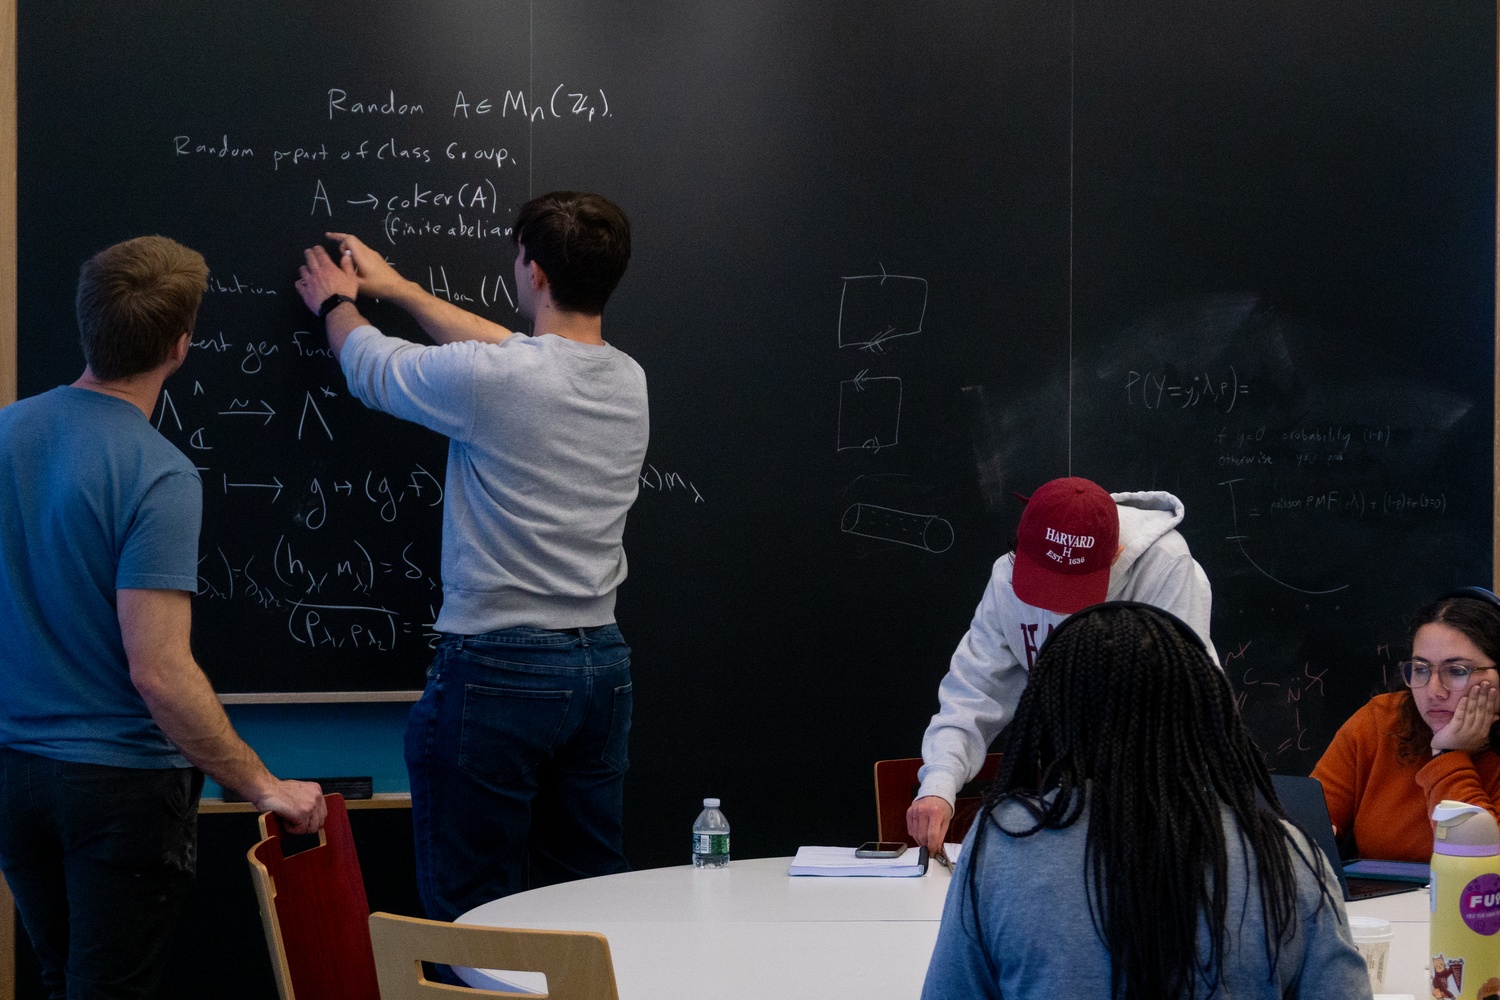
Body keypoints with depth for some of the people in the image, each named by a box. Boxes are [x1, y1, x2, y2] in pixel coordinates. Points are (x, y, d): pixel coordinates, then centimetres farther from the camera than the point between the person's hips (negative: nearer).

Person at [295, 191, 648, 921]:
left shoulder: (488, 380, -16)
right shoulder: (628, 382, 6)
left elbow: (374, 368, 4)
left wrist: (335, 303, 27)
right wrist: (397, 288, 33)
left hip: (498, 668, -7)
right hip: (602, 666, 7)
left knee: (474, 913, 0)